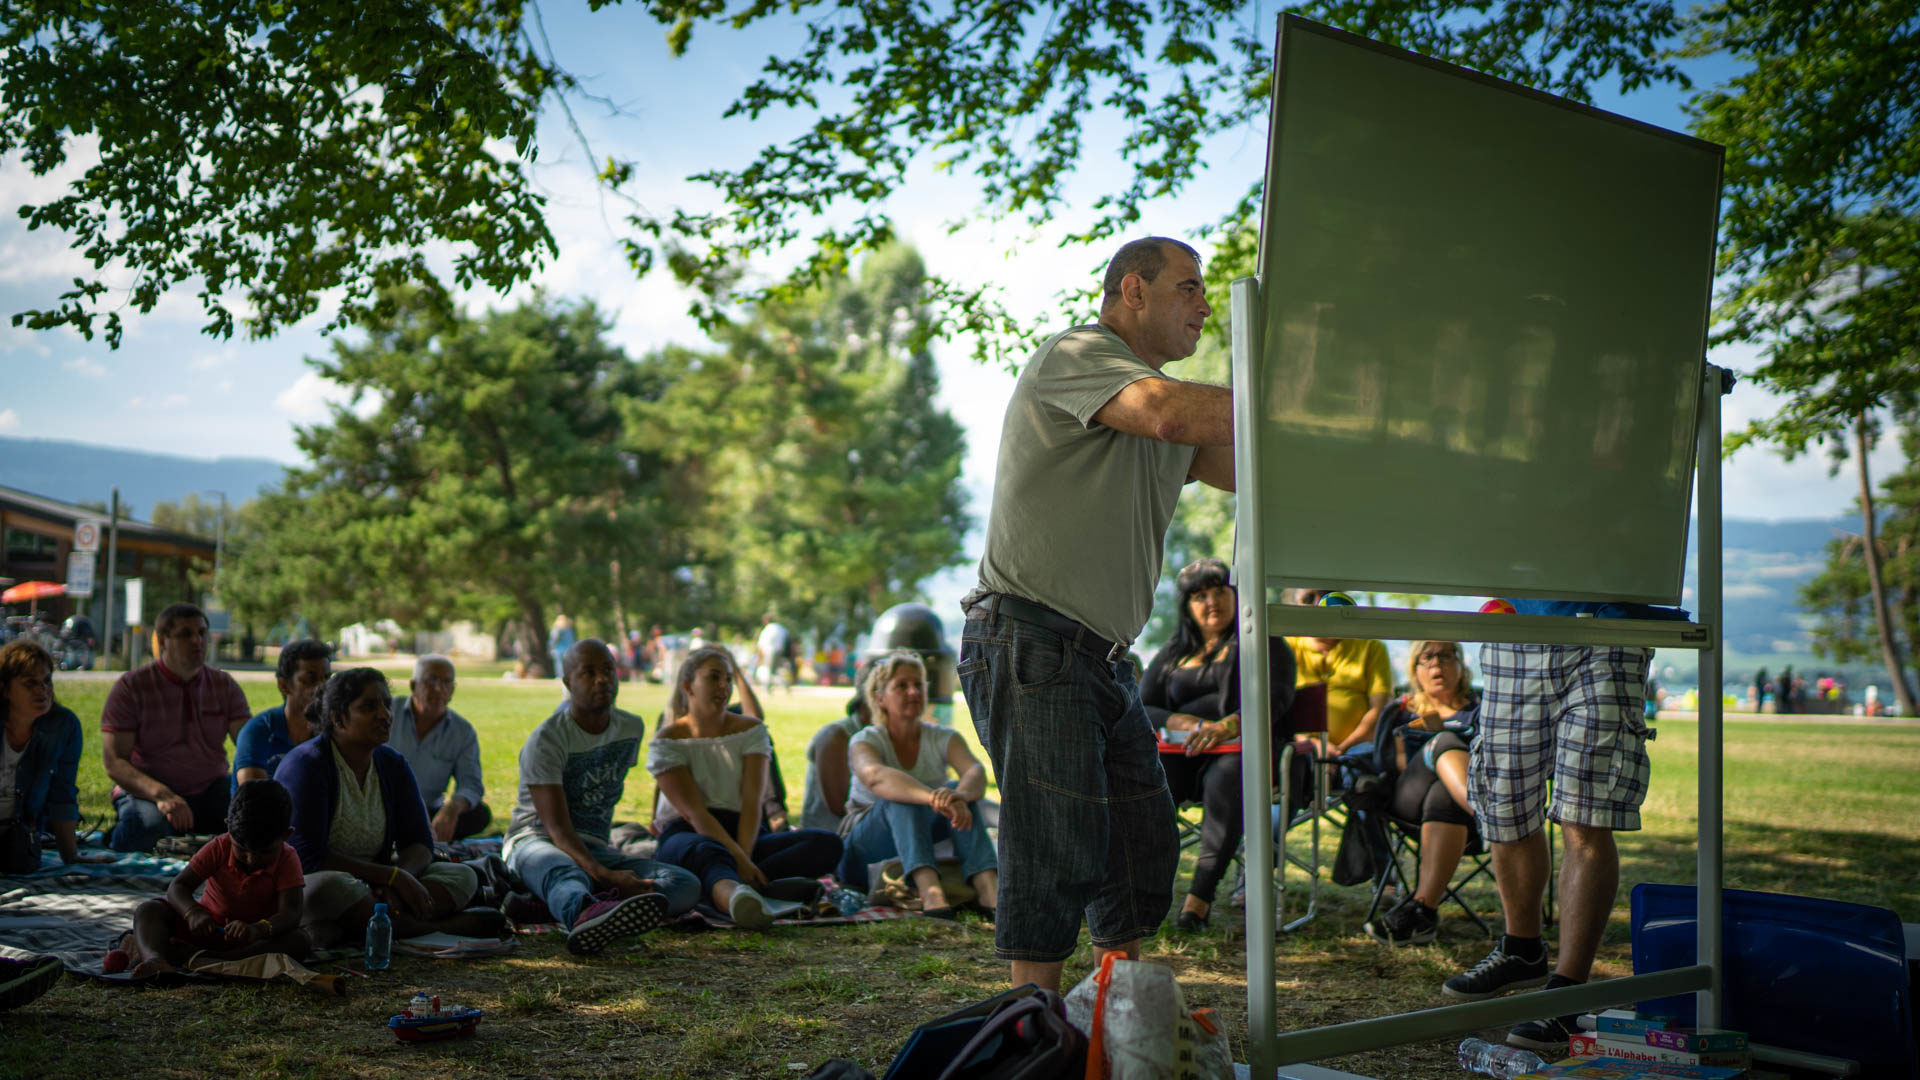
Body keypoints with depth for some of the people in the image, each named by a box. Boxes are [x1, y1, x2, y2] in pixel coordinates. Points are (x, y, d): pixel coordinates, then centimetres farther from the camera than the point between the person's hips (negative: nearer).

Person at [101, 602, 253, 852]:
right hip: (145, 791, -3)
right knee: (149, 824, -37)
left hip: (210, 793, 3)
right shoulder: (130, 687, -5)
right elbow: (114, 762, -14)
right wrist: (160, 794, -33)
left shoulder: (224, 685, 5)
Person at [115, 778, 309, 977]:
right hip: (206, 925, 2)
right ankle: (153, 957, -51)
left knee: (302, 942, -34)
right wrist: (193, 913, -38)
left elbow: (291, 913, -28)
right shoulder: (219, 848, -11)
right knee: (148, 911, -18)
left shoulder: (287, 860, -16)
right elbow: (177, 886, -15)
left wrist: (257, 930, -49)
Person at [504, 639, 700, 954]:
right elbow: (557, 828, -22)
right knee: (566, 875, -44)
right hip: (536, 841, -6)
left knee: (687, 885, -21)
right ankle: (586, 912, -81)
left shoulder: (633, 728, 10)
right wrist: (606, 876, -37)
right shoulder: (546, 740, -12)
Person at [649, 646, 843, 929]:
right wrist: (738, 859, -30)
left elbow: (752, 802, -5)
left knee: (828, 844, -22)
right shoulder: (668, 742, -2)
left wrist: (744, 857, -24)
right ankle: (735, 896, -80)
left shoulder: (750, 730, 8)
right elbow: (694, 812, -15)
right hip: (686, 834, -4)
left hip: (744, 833, 5)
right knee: (707, 852, -43)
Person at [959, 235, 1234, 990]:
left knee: (1143, 841, 10)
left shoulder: (1158, 391, 22)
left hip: (1100, 657, 10)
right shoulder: (1077, 356, -8)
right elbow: (1175, 416, -27)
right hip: (1030, 639, -9)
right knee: (1058, 846, -9)